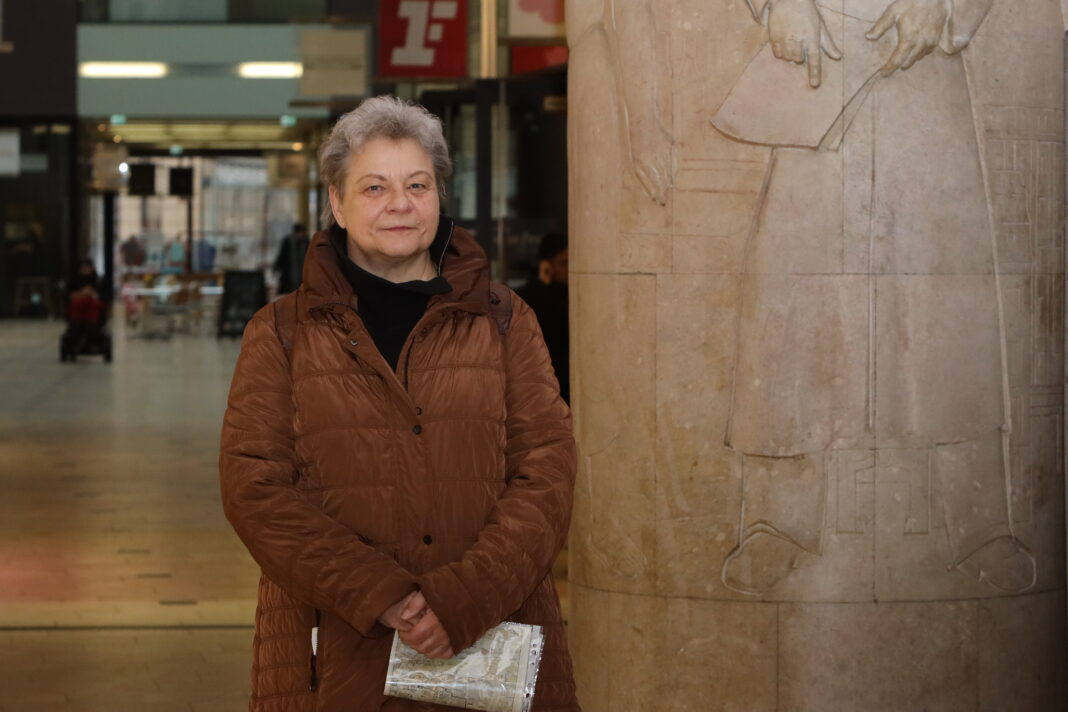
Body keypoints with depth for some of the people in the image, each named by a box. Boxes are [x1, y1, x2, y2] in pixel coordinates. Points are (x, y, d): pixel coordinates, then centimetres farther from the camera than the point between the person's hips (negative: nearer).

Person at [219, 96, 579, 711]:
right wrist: (380, 596, -15)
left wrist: (464, 599, -16)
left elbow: (546, 477, 0)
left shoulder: (506, 324, 9)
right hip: (336, 658, -1)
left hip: (492, 648, 1)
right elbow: (254, 488, -3)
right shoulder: (282, 333, 6)